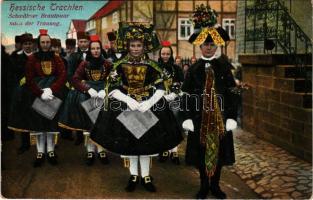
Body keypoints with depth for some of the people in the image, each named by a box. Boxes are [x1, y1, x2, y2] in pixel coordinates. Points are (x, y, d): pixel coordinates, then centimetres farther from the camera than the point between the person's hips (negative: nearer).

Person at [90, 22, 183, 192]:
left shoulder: (151, 66, -2)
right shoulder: (120, 66, -3)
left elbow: (160, 89, -5)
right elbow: (112, 89, -7)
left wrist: (148, 103, -20)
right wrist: (128, 100, -21)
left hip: (148, 107, 0)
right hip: (125, 107, 0)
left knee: (147, 142, 5)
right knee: (129, 141, 7)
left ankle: (145, 176, 19)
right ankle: (133, 176, 22)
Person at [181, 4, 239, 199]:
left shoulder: (225, 67, -1)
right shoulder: (194, 69, 1)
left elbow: (232, 94, -2)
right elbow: (186, 95, 0)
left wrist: (231, 117, -8)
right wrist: (188, 117, -7)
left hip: (220, 117, 0)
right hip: (200, 118, 0)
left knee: (218, 150, 10)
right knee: (201, 152, 8)